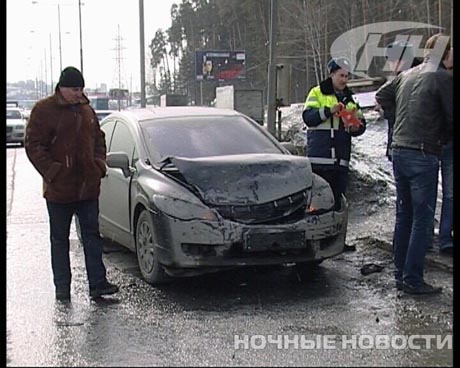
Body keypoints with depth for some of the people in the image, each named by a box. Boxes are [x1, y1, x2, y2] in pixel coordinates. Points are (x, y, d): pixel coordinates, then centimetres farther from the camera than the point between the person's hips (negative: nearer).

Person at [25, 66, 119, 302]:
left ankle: (97, 283, 9)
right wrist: (52, 172, -15)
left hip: (89, 186, 5)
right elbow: (33, 146, -8)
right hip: (58, 189, -4)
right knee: (60, 239, 6)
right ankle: (62, 287, 14)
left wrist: (99, 164, 5)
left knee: (92, 235, 5)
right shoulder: (44, 110, -6)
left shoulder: (86, 110, 11)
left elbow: (98, 139, 21)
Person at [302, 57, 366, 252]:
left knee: (338, 199, 7)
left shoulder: (349, 98, 20)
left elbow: (361, 124, 15)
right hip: (319, 157, -6)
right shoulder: (317, 93, 5)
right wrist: (329, 111, -21)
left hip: (341, 159, 6)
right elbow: (308, 117, -8)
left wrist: (356, 126, -7)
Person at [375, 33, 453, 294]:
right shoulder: (443, 78, -9)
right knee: (423, 220, -2)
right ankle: (413, 279, -1)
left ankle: (401, 275, 20)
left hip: (399, 151, 8)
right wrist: (442, 138, 10)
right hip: (424, 154, -7)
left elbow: (381, 96, 24)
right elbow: (451, 118, -8)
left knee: (404, 216, 14)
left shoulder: (407, 75, 13)